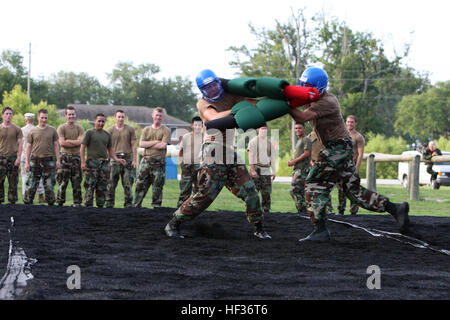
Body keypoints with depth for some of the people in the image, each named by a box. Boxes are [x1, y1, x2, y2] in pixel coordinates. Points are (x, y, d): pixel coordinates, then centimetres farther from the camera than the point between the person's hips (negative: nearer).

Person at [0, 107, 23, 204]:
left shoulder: (17, 129, 6)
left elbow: (20, 144, 4)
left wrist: (19, 157, -6)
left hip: (13, 158, 0)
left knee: (13, 182, 2)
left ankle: (12, 202, 8)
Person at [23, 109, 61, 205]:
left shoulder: (52, 130, 6)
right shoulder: (32, 131, 5)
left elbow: (56, 145, 8)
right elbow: (28, 147, 7)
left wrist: (58, 160, 1)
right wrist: (27, 162, 1)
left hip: (48, 160, 0)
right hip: (35, 159, 0)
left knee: (49, 184, 3)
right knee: (31, 184, -1)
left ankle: (51, 203, 11)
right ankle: (27, 202, 7)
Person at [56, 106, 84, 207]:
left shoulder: (79, 128, 9)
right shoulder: (61, 128, 2)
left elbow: (81, 142, -6)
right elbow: (61, 143, -11)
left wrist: (68, 141, -9)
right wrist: (75, 143, -7)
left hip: (76, 157, 2)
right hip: (65, 156, -2)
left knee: (77, 182, 5)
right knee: (62, 181, -3)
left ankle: (77, 202, 11)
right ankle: (60, 202, 3)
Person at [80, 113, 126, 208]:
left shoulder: (107, 135, 16)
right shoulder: (89, 133, 1)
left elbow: (110, 150, 22)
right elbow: (82, 148, -2)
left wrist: (117, 159, 5)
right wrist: (83, 162, -12)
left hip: (104, 163, 5)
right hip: (92, 162, -5)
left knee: (102, 187, 5)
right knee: (90, 187, -9)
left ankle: (100, 206, 10)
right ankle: (88, 206, -7)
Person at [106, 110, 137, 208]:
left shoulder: (130, 129, 8)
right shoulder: (110, 130, 7)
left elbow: (133, 145, 7)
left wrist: (135, 160, 0)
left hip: (127, 158, 0)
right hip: (114, 158, 0)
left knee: (128, 184, 0)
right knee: (111, 183, -3)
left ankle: (128, 204, 9)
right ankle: (109, 205, 4)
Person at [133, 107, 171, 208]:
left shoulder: (166, 130, 3)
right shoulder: (146, 129, 14)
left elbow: (163, 145, -10)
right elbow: (141, 144, 1)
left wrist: (148, 144, -3)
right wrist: (155, 142, -6)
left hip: (159, 163, -3)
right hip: (146, 161, 3)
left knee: (157, 186, 1)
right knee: (140, 184, 1)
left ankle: (156, 206, 8)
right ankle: (136, 205, 7)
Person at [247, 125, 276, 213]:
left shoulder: (269, 143, 15)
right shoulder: (253, 141, -1)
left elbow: (272, 158, 18)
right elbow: (251, 156, -7)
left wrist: (274, 171, 11)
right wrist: (253, 170, -15)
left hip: (266, 170, 5)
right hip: (256, 169, -5)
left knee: (266, 192, 2)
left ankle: (266, 210, 8)